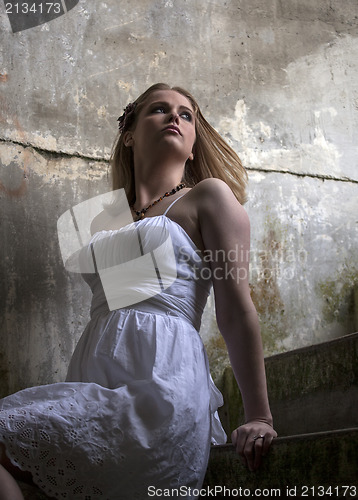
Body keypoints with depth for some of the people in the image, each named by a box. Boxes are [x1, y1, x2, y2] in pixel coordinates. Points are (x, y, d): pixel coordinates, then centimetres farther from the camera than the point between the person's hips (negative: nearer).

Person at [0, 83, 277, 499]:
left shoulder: (209, 196, 8)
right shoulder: (105, 219, 24)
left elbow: (237, 312, 0)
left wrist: (258, 417, -2)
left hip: (161, 388, -6)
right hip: (97, 395, 6)